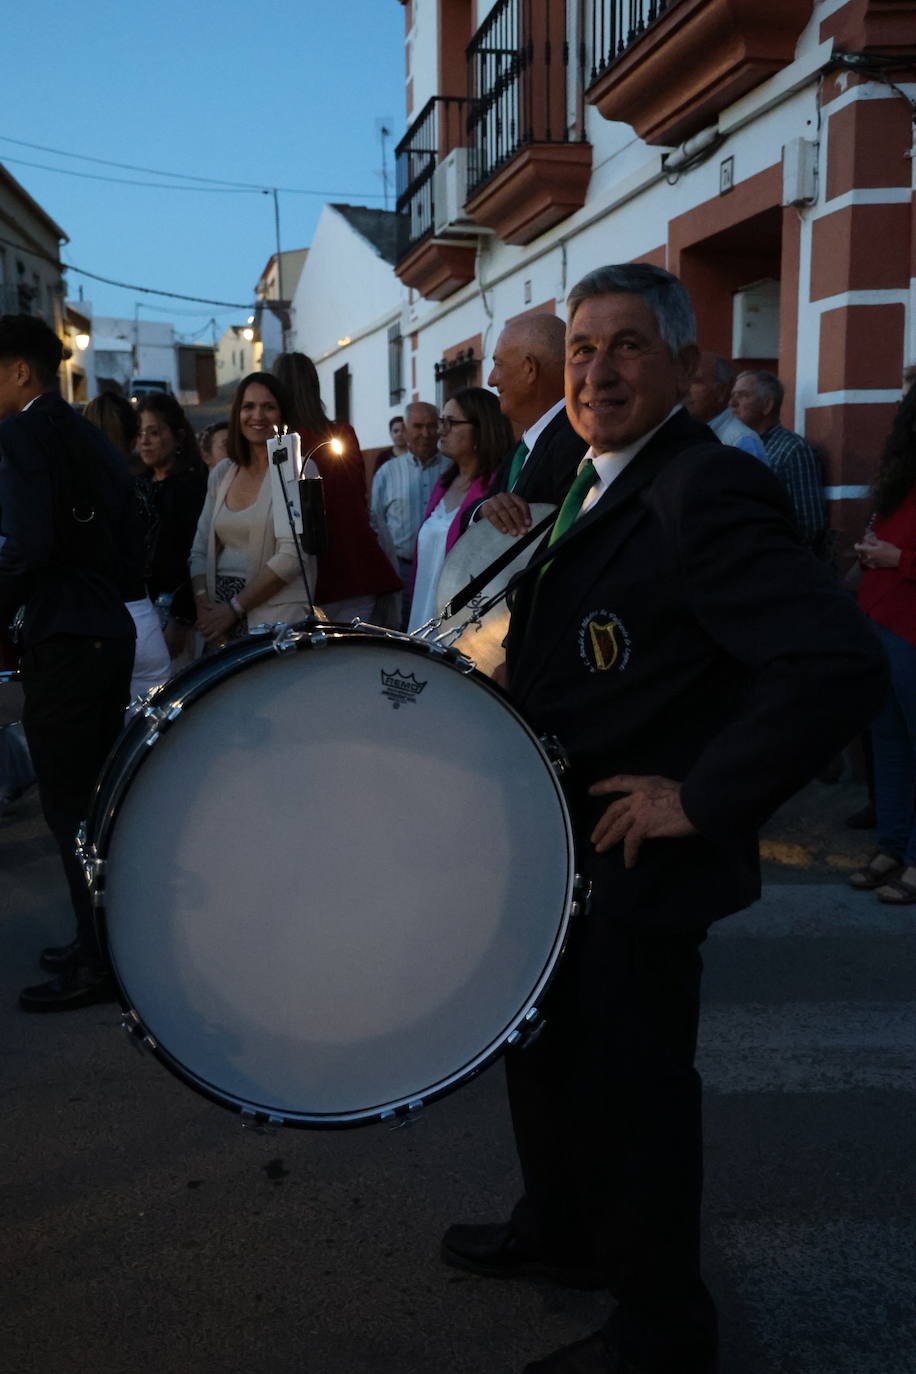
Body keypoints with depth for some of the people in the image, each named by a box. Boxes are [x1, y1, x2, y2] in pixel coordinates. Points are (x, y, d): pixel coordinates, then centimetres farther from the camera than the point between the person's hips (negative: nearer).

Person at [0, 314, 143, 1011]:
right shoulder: (96, 440, 17)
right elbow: (132, 554, 18)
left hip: (63, 638, -9)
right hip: (110, 632, 9)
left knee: (69, 807, -2)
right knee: (94, 798, 16)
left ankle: (100, 966, 5)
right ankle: (103, 939, 26)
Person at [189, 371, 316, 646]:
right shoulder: (222, 472, 12)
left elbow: (292, 555, -13)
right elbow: (200, 549, 12)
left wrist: (234, 608, -12)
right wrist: (203, 603, -5)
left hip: (275, 617, -4)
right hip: (219, 610, 4)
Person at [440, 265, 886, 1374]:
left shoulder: (708, 492, -23)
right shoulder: (592, 483, 8)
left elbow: (841, 665, -32)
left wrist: (701, 797, -27)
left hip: (638, 864, -9)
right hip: (557, 843, 10)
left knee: (631, 1084, 7)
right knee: (544, 1047, 24)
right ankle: (559, 1231, 50)